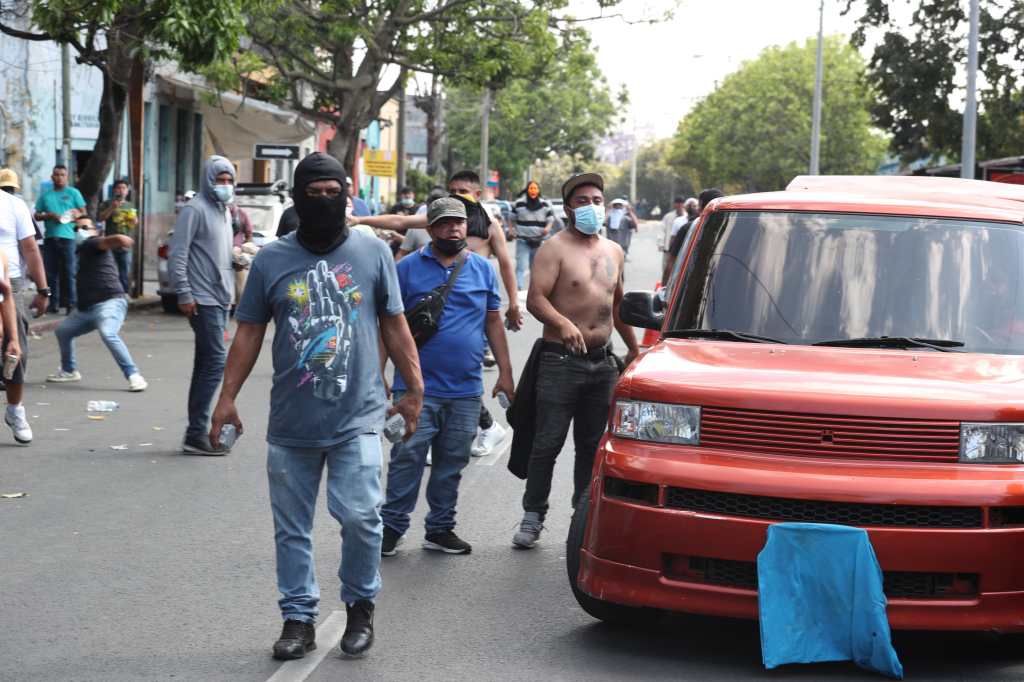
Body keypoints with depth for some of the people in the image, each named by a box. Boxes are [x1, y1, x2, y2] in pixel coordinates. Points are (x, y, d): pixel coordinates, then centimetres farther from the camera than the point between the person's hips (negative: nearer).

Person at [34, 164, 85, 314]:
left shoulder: (73, 193, 8)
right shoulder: (45, 195, 15)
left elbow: (83, 212, 8)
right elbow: (37, 215, 15)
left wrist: (75, 215, -13)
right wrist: (49, 215, -5)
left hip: (67, 236, -3)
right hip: (49, 238, 3)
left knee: (68, 272, -6)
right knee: (51, 272, 2)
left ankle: (71, 303, -3)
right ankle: (53, 303, 7)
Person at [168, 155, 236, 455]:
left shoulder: (224, 213, 18)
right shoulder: (195, 210, -10)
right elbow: (178, 254, -15)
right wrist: (184, 294, -18)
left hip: (220, 300, 9)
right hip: (203, 300, -9)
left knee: (207, 365, 10)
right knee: (215, 362, -13)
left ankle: (197, 433, 15)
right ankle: (196, 435, -11)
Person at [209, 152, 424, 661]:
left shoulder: (373, 253, 5)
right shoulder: (271, 260, 6)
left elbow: (394, 326, 9)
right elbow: (249, 332, 9)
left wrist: (414, 390, 7)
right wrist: (227, 396, 4)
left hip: (356, 418, -2)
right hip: (290, 423, 2)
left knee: (359, 516, -11)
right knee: (292, 529, 7)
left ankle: (360, 606, 12)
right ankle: (299, 619, 20)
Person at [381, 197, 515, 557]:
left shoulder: (483, 269, 10)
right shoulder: (408, 267, 2)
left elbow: (494, 322, 13)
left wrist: (505, 372, 8)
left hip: (466, 389, 3)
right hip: (418, 387, -3)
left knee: (452, 464, 8)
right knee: (407, 457, -7)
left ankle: (440, 529, 18)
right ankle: (392, 526, 2)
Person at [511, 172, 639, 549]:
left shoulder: (614, 252, 16)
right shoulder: (555, 248, -4)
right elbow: (535, 298, -15)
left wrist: (633, 347, 28)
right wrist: (563, 323, -31)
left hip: (603, 362, 6)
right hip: (561, 359, -6)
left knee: (593, 444, 9)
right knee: (548, 443, -5)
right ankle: (532, 517, 4)